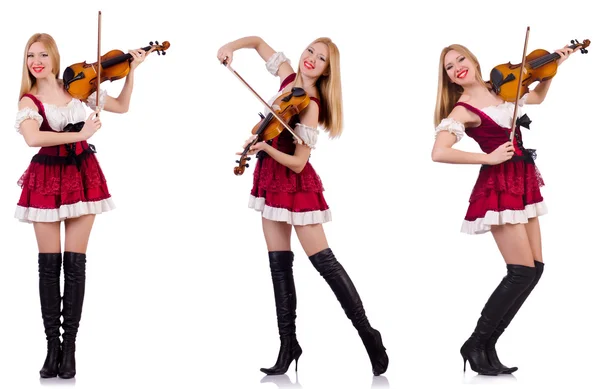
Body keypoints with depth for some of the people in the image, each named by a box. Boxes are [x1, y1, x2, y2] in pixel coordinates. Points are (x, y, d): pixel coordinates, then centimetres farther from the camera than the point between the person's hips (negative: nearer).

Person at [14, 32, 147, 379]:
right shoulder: (29, 101, -6)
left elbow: (121, 106, 11)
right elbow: (33, 138, -26)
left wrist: (132, 70, 2)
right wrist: (79, 134, -27)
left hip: (82, 175, 2)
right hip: (47, 179, -2)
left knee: (75, 263, 0)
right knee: (49, 265, 1)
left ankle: (70, 346, 6)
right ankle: (52, 347, 9)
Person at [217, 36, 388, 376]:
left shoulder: (310, 106, -18)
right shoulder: (288, 77, 1)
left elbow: (298, 163, -21)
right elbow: (258, 41, 16)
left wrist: (265, 148, -34)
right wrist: (232, 46, -2)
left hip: (295, 183, -8)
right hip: (271, 180, 8)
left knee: (323, 260, -9)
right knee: (279, 262, 5)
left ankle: (367, 332, 0)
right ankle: (289, 345, 8)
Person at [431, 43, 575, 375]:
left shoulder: (499, 90, 9)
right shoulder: (463, 110, -13)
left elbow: (537, 96, 28)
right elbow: (438, 153, -27)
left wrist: (553, 68, 14)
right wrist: (489, 157, -23)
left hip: (523, 183, 8)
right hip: (499, 187, -8)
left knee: (535, 267, 6)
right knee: (522, 272, -12)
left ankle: (487, 345, 10)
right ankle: (475, 345, -1)